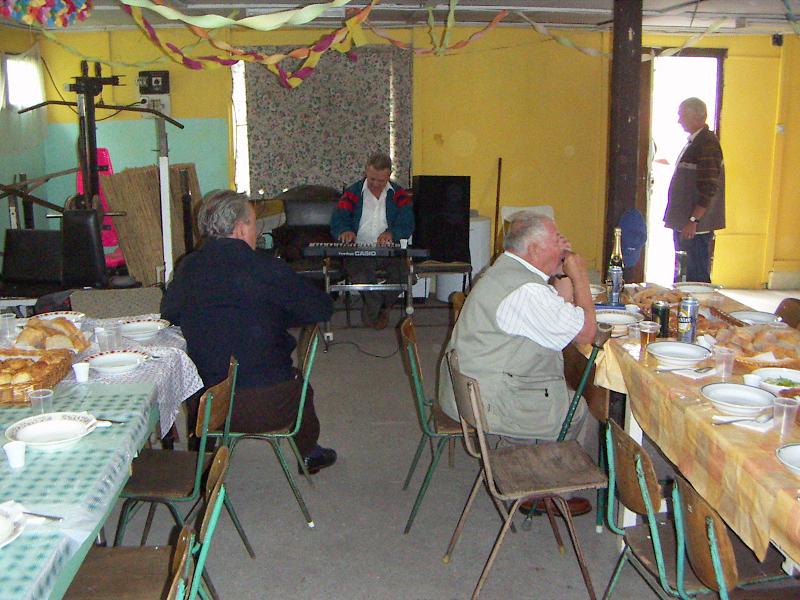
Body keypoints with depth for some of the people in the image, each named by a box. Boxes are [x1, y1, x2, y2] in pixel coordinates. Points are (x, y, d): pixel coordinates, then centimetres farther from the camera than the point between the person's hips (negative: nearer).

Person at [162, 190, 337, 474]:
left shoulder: (187, 267, -1)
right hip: (269, 408, -4)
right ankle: (309, 454, 54)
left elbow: (168, 313, 18)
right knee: (300, 384, 30)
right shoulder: (266, 267, -13)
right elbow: (323, 309, -4)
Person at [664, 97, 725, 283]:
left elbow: (709, 189, -20)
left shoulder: (707, 144, -14)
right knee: (684, 276, 15)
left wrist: (694, 220, -22)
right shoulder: (693, 142, 16)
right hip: (683, 224, 10)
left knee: (697, 278, -6)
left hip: (696, 227, -10)